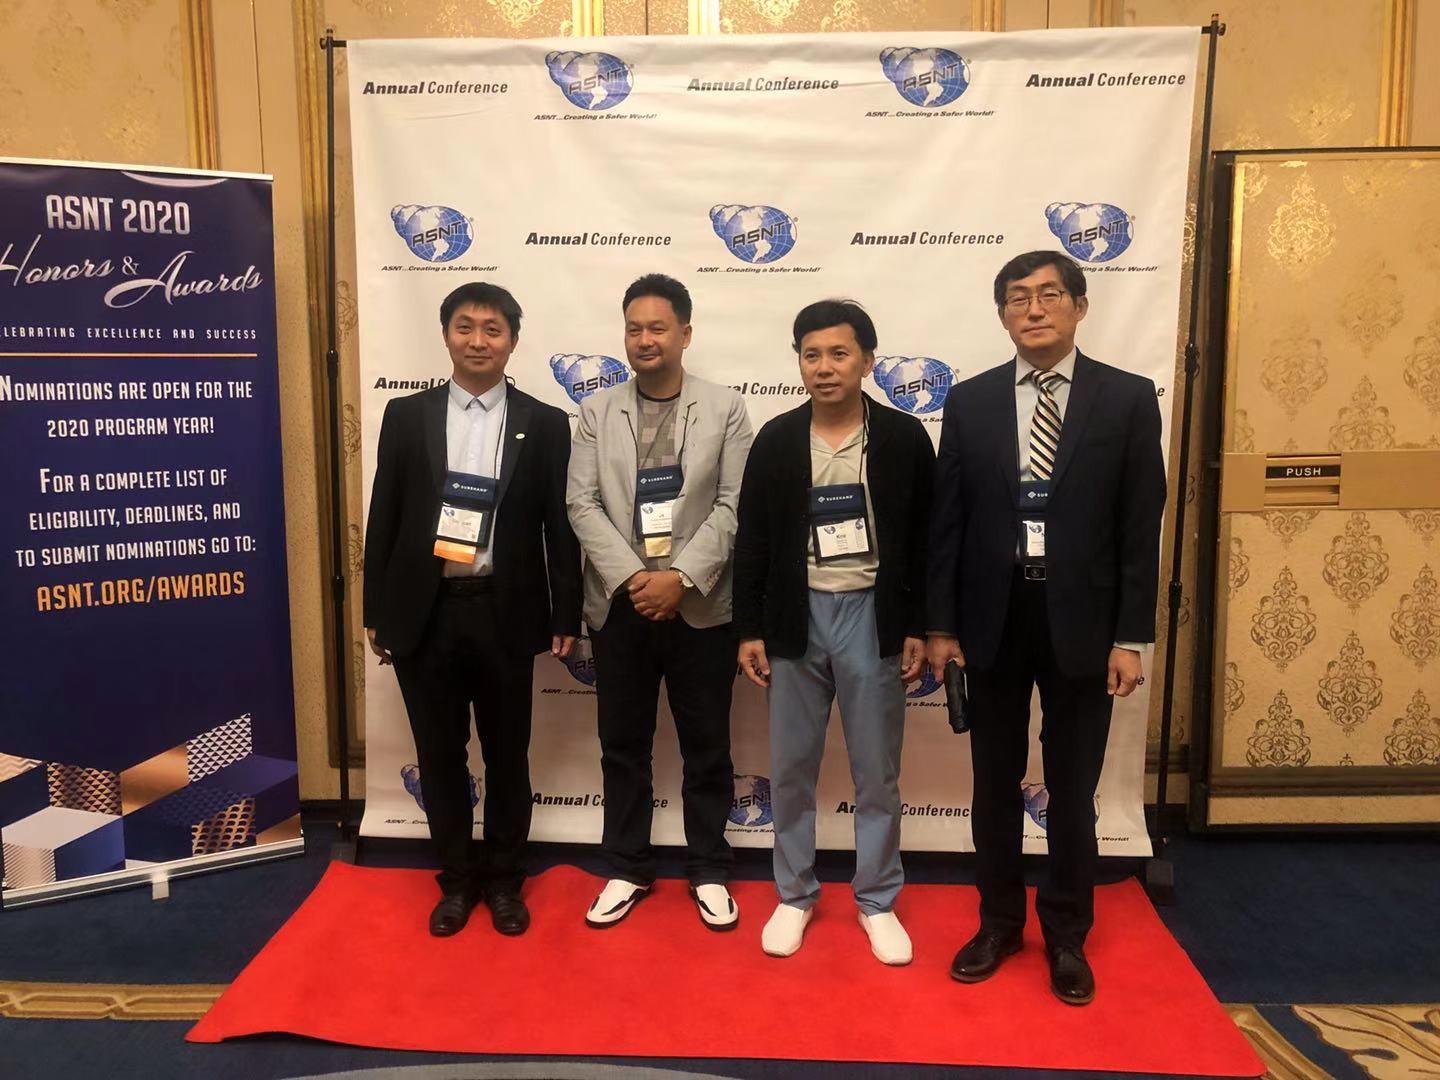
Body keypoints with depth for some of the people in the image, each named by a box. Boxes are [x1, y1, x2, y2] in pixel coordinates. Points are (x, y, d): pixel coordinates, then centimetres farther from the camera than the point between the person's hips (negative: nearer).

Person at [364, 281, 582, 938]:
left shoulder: (544, 423, 2)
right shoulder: (406, 416, 5)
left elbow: (559, 527, 2)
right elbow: (383, 519, 6)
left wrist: (565, 617, -1)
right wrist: (375, 611, 4)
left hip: (504, 613, -1)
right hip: (423, 612, 1)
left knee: (507, 755, 11)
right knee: (440, 755, 11)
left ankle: (504, 880, 30)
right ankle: (458, 880, 30)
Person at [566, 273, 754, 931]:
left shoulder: (725, 407, 2)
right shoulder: (598, 411, 7)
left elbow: (734, 507, -6)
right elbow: (582, 505, -1)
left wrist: (682, 577, -16)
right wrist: (632, 577, -13)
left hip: (701, 605, -1)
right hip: (619, 604, 2)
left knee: (706, 747, 9)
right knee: (623, 745, 11)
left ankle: (709, 871, 25)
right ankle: (627, 869, 27)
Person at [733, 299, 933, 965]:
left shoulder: (905, 438, -3)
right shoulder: (776, 440, 0)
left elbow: (924, 539, 1)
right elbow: (752, 540, 3)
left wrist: (918, 628, -2)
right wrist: (749, 629, 0)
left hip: (872, 616, -1)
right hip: (797, 617, 1)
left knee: (877, 773, 9)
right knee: (791, 770, 11)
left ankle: (877, 901, 26)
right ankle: (795, 894, 28)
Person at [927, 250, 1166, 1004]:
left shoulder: (1127, 399, -1)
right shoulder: (970, 401, 3)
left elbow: (1141, 526, -3)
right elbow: (947, 519, 3)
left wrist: (1131, 636, -6)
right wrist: (940, 624, 0)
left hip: (1080, 619, -1)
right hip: (993, 615, 2)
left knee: (1072, 790, 11)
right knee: (996, 784, 13)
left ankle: (1066, 935, 29)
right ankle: (999, 922, 31)